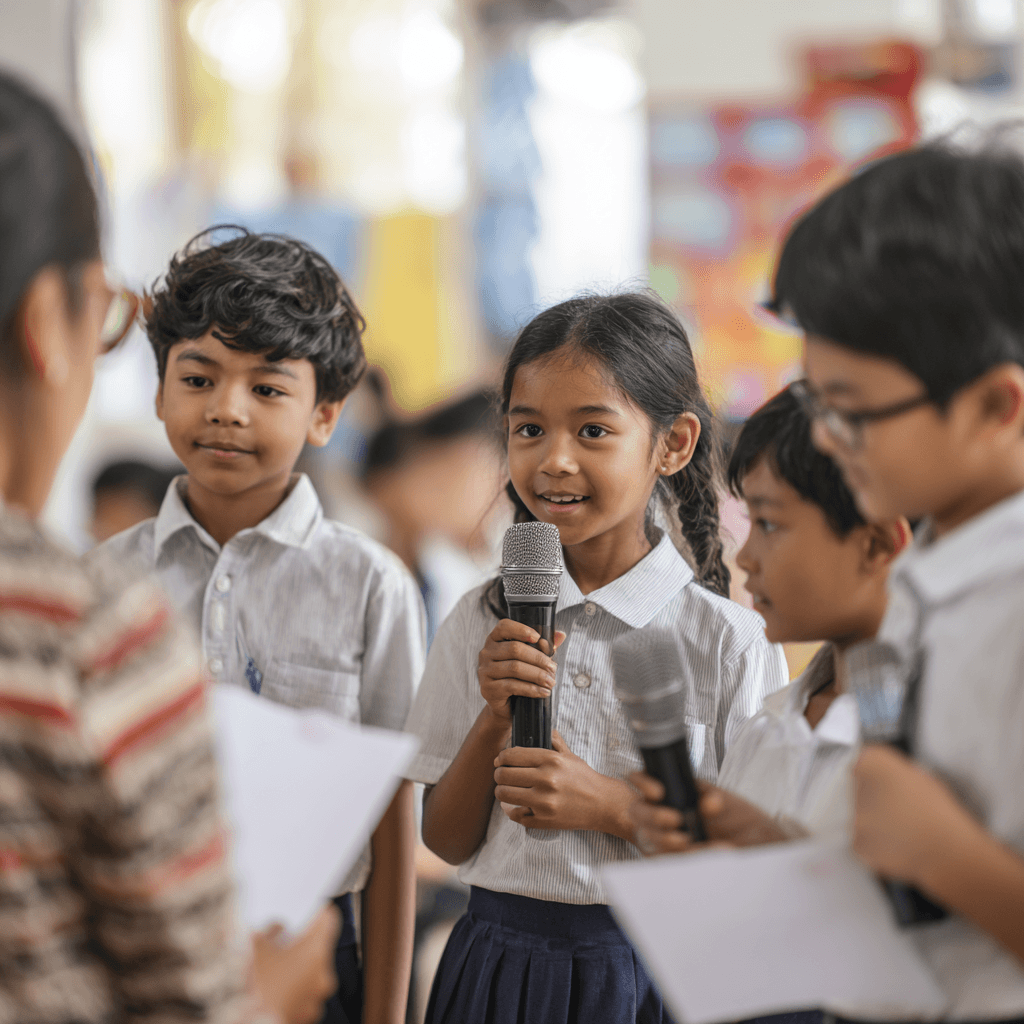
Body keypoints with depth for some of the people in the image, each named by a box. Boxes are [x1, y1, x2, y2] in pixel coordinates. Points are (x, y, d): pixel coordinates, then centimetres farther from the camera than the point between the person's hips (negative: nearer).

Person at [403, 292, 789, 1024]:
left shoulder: (732, 641, -8)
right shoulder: (481, 626, 0)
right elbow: (447, 842, 2)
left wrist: (612, 805, -17)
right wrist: (495, 720, -13)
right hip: (499, 961, 2)